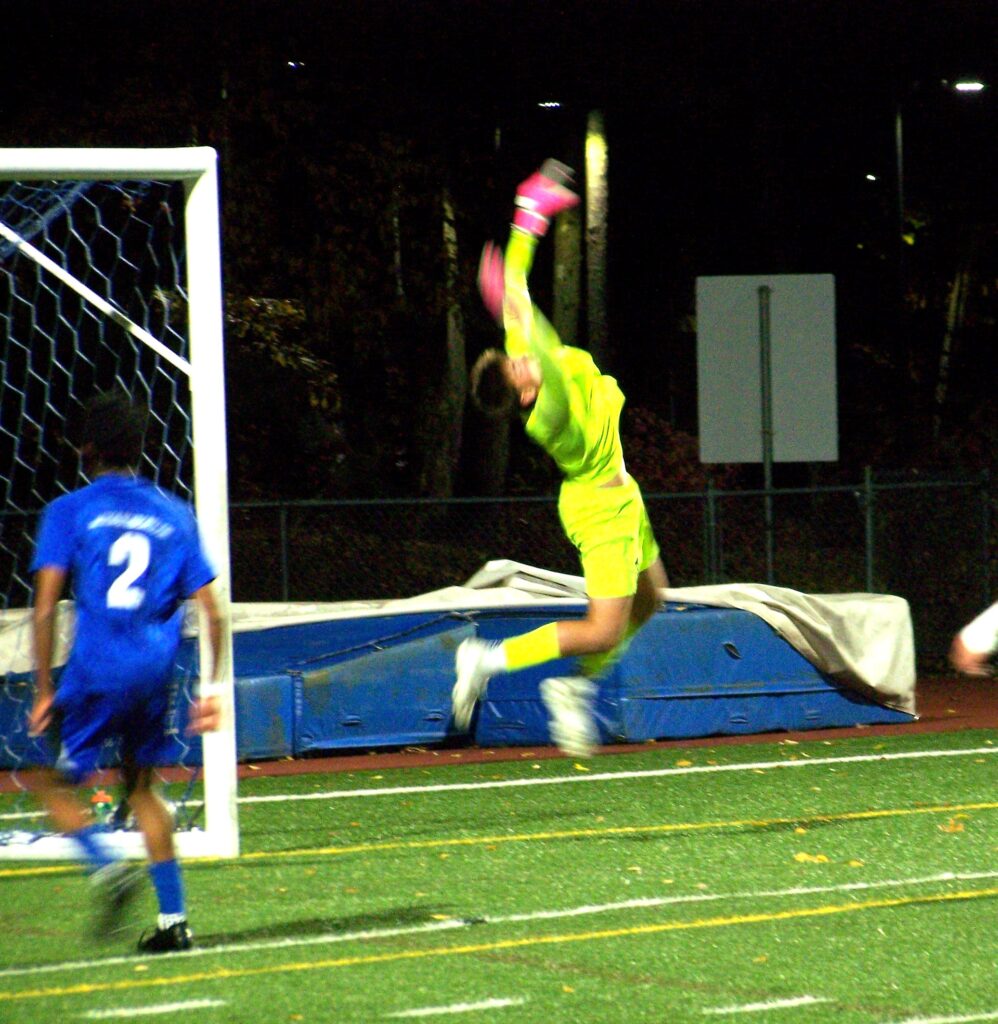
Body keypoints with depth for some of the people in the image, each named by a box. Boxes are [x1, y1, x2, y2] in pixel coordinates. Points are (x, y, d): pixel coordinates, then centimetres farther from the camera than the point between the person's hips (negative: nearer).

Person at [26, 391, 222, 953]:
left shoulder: (69, 511, 2)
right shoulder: (175, 515, 12)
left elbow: (45, 608, -7)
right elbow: (212, 613, 8)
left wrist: (44, 691, -3)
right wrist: (212, 690, 15)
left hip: (96, 672, -4)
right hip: (157, 674, 4)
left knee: (52, 780, 12)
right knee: (141, 785, 19)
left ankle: (106, 864, -14)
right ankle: (174, 919, 14)